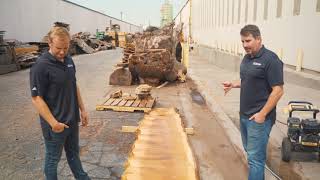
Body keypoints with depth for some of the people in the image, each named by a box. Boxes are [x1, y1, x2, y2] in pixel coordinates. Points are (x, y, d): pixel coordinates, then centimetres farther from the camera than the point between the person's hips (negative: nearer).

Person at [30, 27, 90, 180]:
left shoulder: (68, 60, 3)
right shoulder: (41, 66, -20)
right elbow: (36, 98, -19)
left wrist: (82, 109, 11)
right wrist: (53, 122, -23)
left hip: (72, 120, 7)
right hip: (55, 124, -7)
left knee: (73, 153, 24)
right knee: (53, 158, 13)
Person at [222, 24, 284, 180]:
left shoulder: (270, 59, -16)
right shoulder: (246, 58, 9)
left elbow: (278, 90, -18)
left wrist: (262, 114, -20)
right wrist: (233, 84, 4)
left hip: (259, 117, -9)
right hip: (244, 115, 9)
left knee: (255, 157, -1)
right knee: (250, 150, 21)